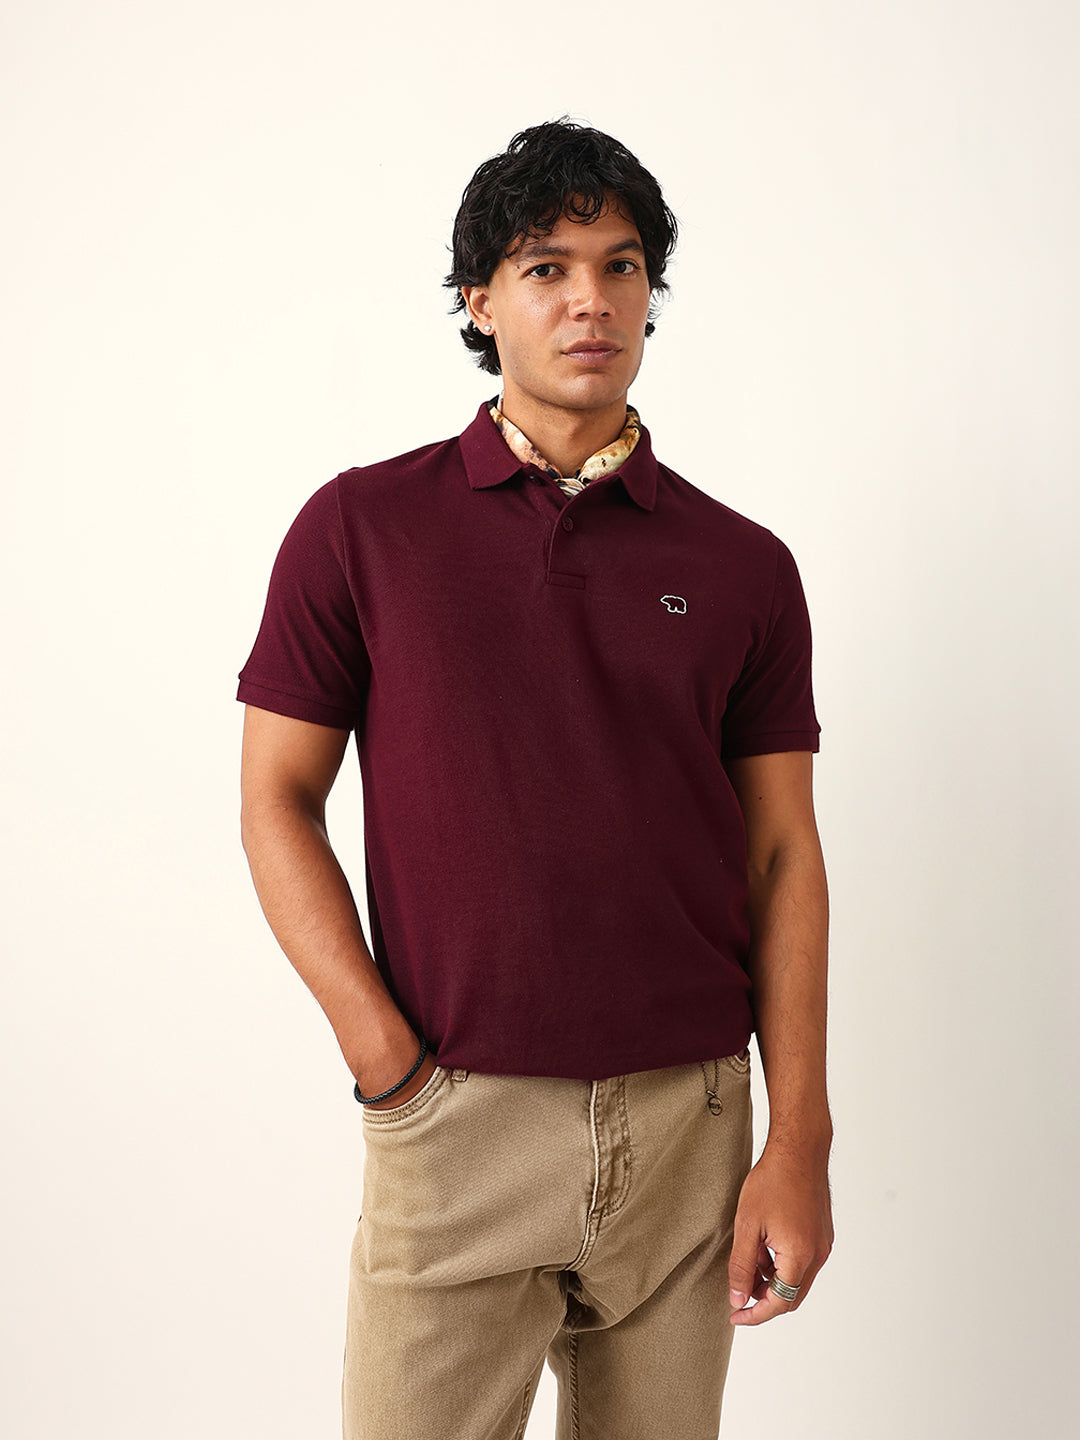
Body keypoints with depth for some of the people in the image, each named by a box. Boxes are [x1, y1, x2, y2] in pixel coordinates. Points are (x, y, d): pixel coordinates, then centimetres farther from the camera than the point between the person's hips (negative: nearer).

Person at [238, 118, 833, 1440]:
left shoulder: (741, 566, 5)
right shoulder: (360, 527, 1)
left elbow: (781, 858, 4)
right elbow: (278, 803, 2)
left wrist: (799, 1142, -2)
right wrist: (385, 1055, -8)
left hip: (689, 1123, 2)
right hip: (454, 1127, -2)